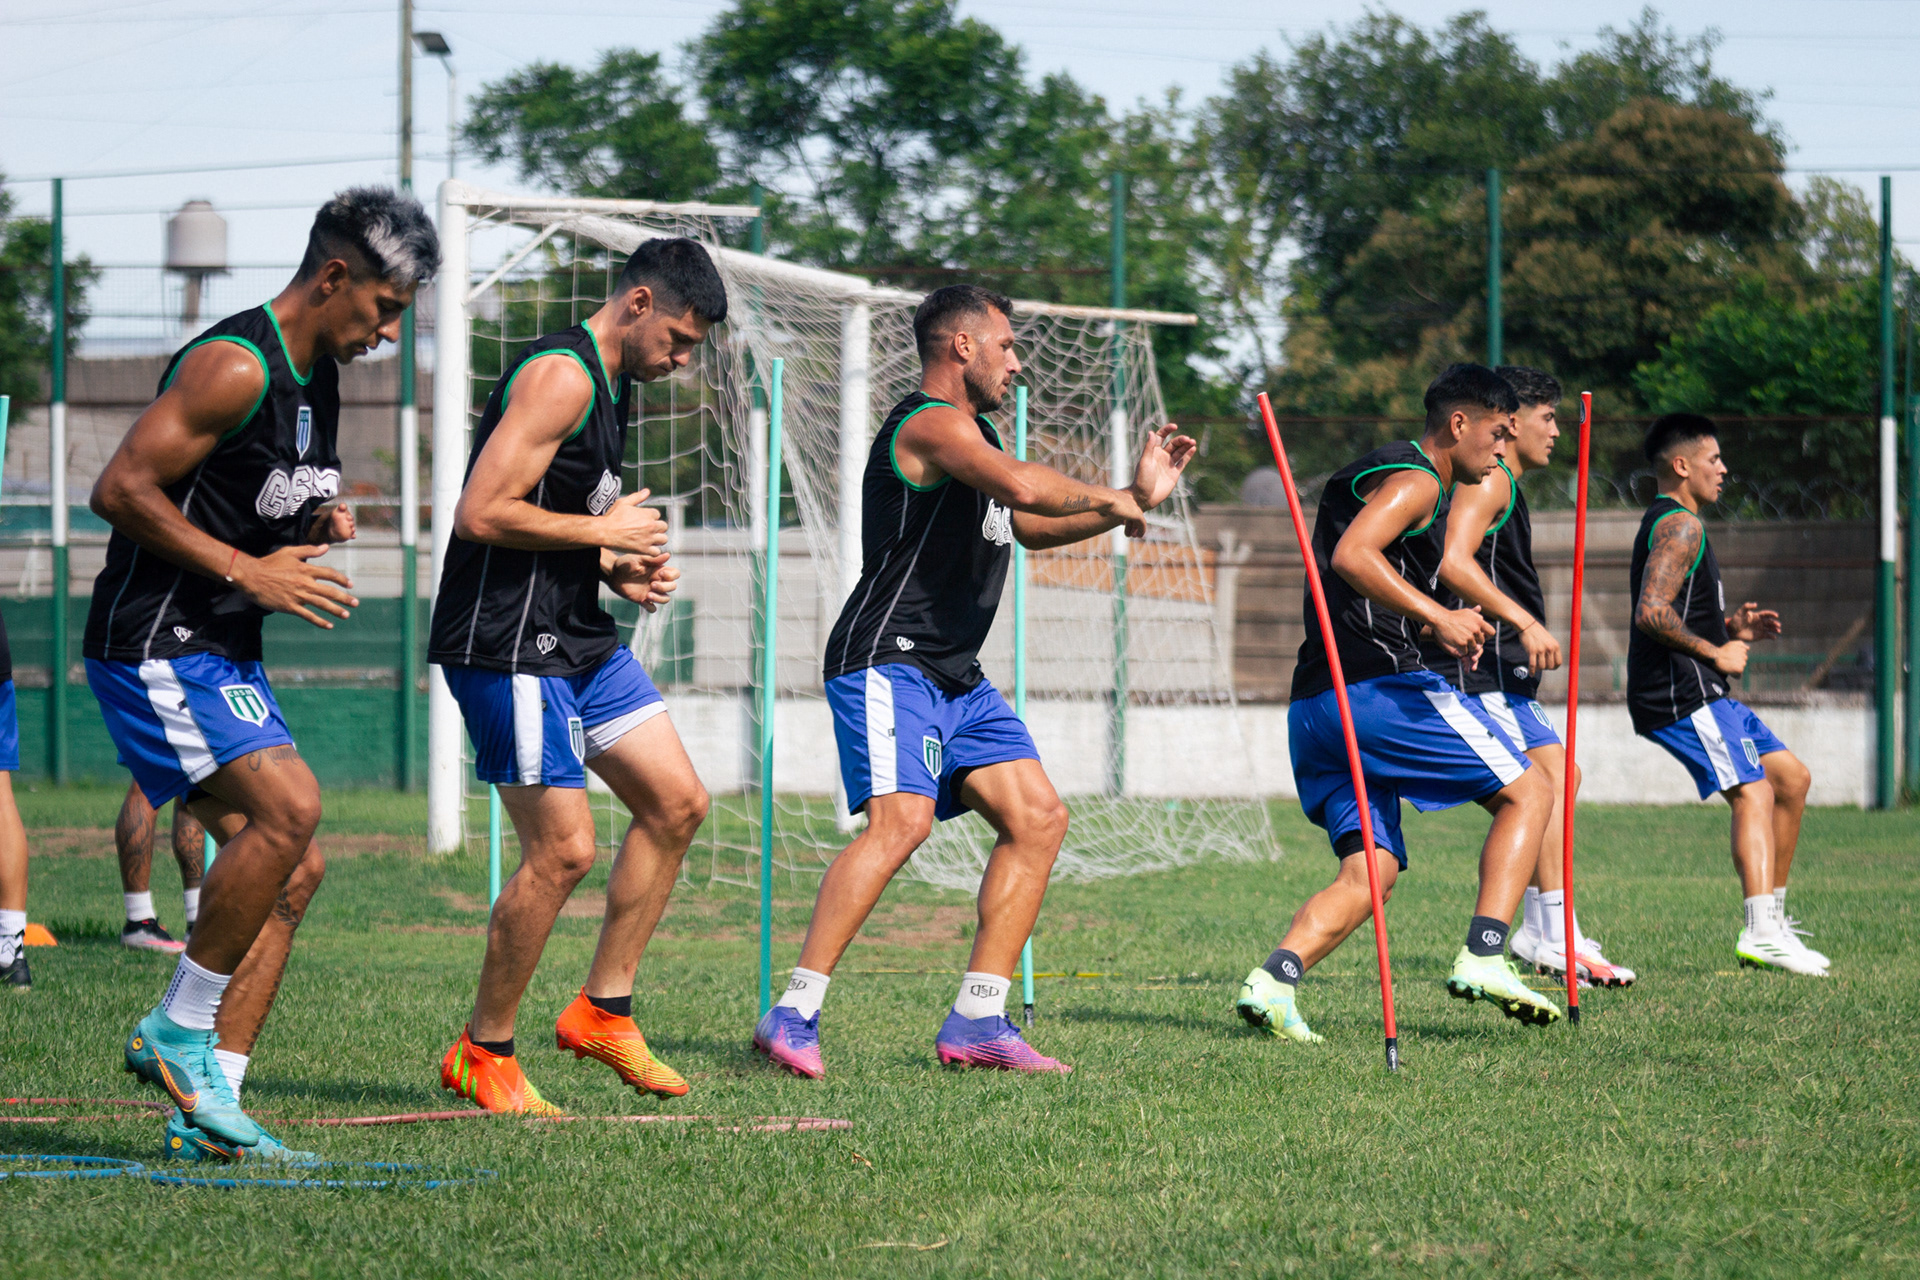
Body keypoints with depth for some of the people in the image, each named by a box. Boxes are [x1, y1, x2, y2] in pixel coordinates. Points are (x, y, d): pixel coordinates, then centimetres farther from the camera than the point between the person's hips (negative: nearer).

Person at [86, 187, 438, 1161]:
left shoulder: (315, 377, 15)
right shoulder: (235, 366, -16)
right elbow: (122, 488, -21)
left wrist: (320, 526, 6)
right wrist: (248, 571, -19)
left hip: (224, 657, 10)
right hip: (155, 646, -10)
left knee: (291, 869, 3)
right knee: (288, 805, -24)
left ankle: (204, 1110, 6)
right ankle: (176, 1031, -10)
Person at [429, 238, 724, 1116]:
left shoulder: (609, 385, 16)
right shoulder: (560, 376, -16)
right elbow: (481, 515, -23)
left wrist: (616, 570, 8)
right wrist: (605, 532, -13)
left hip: (577, 639, 10)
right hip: (507, 645, -10)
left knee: (676, 802, 9)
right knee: (563, 849, -10)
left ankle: (603, 1010, 16)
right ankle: (482, 1054, 3)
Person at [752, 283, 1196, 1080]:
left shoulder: (967, 431, 23)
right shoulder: (933, 424, -11)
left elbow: (1031, 527, 36)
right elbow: (1022, 487, -29)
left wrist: (1136, 499, 27)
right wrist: (1108, 499, -13)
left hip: (956, 679, 11)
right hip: (889, 664, -11)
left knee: (1037, 819, 4)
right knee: (902, 821, -26)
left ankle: (976, 1022, 4)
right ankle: (792, 1018, -27)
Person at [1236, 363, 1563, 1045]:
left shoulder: (1380, 472, 27)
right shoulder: (1414, 479, -5)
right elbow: (1351, 556, -22)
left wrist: (1440, 628, 21)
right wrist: (1437, 617, -23)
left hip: (1315, 703, 9)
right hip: (1378, 683, -9)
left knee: (1372, 871, 4)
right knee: (1529, 791, 0)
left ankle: (1275, 976, -18)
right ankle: (1482, 957, -13)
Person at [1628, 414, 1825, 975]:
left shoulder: (1669, 524, 23)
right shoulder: (1680, 525, -11)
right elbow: (1652, 613, -24)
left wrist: (1732, 629, 16)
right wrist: (1716, 652, -15)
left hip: (1697, 692, 11)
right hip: (1682, 695, -11)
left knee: (1792, 778, 14)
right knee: (1753, 792, -21)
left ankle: (1773, 916, 17)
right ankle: (1761, 932, -33)